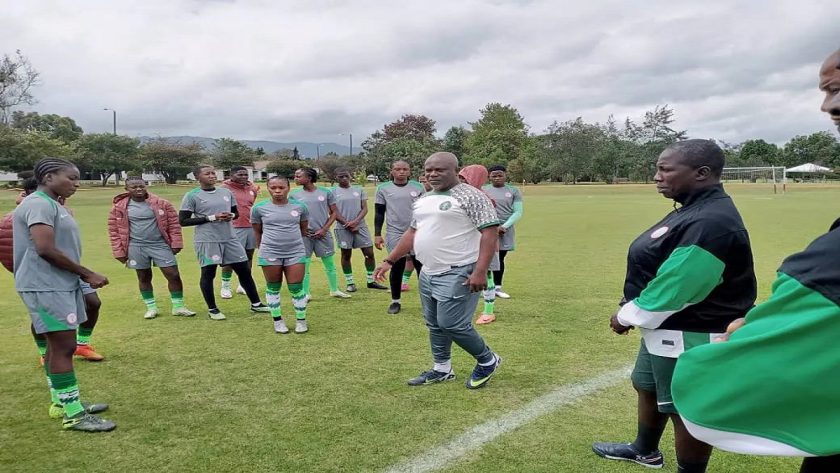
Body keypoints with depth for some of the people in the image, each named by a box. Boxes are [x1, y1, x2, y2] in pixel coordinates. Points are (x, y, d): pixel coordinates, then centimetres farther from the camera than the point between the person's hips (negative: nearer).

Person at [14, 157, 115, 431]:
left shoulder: (51, 204, 16)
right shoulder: (39, 204, -16)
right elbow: (45, 249, -24)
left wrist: (82, 276, 15)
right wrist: (87, 274, -18)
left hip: (59, 285, 11)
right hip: (46, 287, -11)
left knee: (59, 345, 16)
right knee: (64, 347, -9)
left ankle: (61, 403, 26)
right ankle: (74, 415, -4)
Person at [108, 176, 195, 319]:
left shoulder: (161, 204, -3)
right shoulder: (119, 207, -2)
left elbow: (173, 223, 0)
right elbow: (114, 230, 2)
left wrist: (176, 243, -4)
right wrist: (119, 252, -1)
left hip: (160, 245, 0)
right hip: (137, 247, 0)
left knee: (174, 275, -2)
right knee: (144, 278, 11)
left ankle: (178, 307, 12)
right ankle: (151, 307, 27)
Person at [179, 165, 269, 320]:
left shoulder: (226, 192, 8)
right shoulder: (192, 196, -7)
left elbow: (236, 212, 20)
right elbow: (182, 220, -10)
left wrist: (231, 216, -7)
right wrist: (211, 218, -17)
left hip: (230, 239, 5)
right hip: (207, 241, -5)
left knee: (245, 270, 7)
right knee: (208, 274, 4)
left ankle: (256, 304, 20)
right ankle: (212, 309, 20)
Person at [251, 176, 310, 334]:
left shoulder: (299, 206, 0)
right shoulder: (259, 208, -4)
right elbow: (257, 232, 8)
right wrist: (264, 245, 12)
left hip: (296, 252, 0)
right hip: (270, 253, 0)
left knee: (296, 287, 2)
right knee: (273, 287, 10)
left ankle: (301, 320, 18)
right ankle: (277, 321, 24)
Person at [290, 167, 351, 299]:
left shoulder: (325, 192, -2)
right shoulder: (294, 194, 1)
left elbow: (334, 212, 3)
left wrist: (324, 229, -6)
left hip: (322, 233, 0)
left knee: (330, 264, 8)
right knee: (304, 265, 3)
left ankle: (334, 290, 23)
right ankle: (306, 294, 15)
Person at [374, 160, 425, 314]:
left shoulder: (418, 187, 2)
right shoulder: (383, 188, 1)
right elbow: (379, 213, 5)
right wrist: (377, 234, 0)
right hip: (395, 234, 0)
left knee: (422, 266, 2)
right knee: (396, 268, 5)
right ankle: (396, 301, 20)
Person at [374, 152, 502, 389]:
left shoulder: (470, 196, -12)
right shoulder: (423, 200, 14)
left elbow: (490, 233, -16)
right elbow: (412, 233, 22)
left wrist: (480, 271, -24)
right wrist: (389, 261, 18)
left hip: (458, 274, -8)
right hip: (428, 273, 8)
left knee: (451, 324, -9)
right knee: (434, 324, 14)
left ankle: (487, 361, 14)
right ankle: (442, 369, 31)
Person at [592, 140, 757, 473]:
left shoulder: (710, 222, -27)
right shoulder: (695, 210, 8)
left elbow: (676, 287, -27)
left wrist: (627, 317, -14)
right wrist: (630, 308, 11)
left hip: (690, 336, -11)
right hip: (666, 326, 11)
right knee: (647, 387, 25)